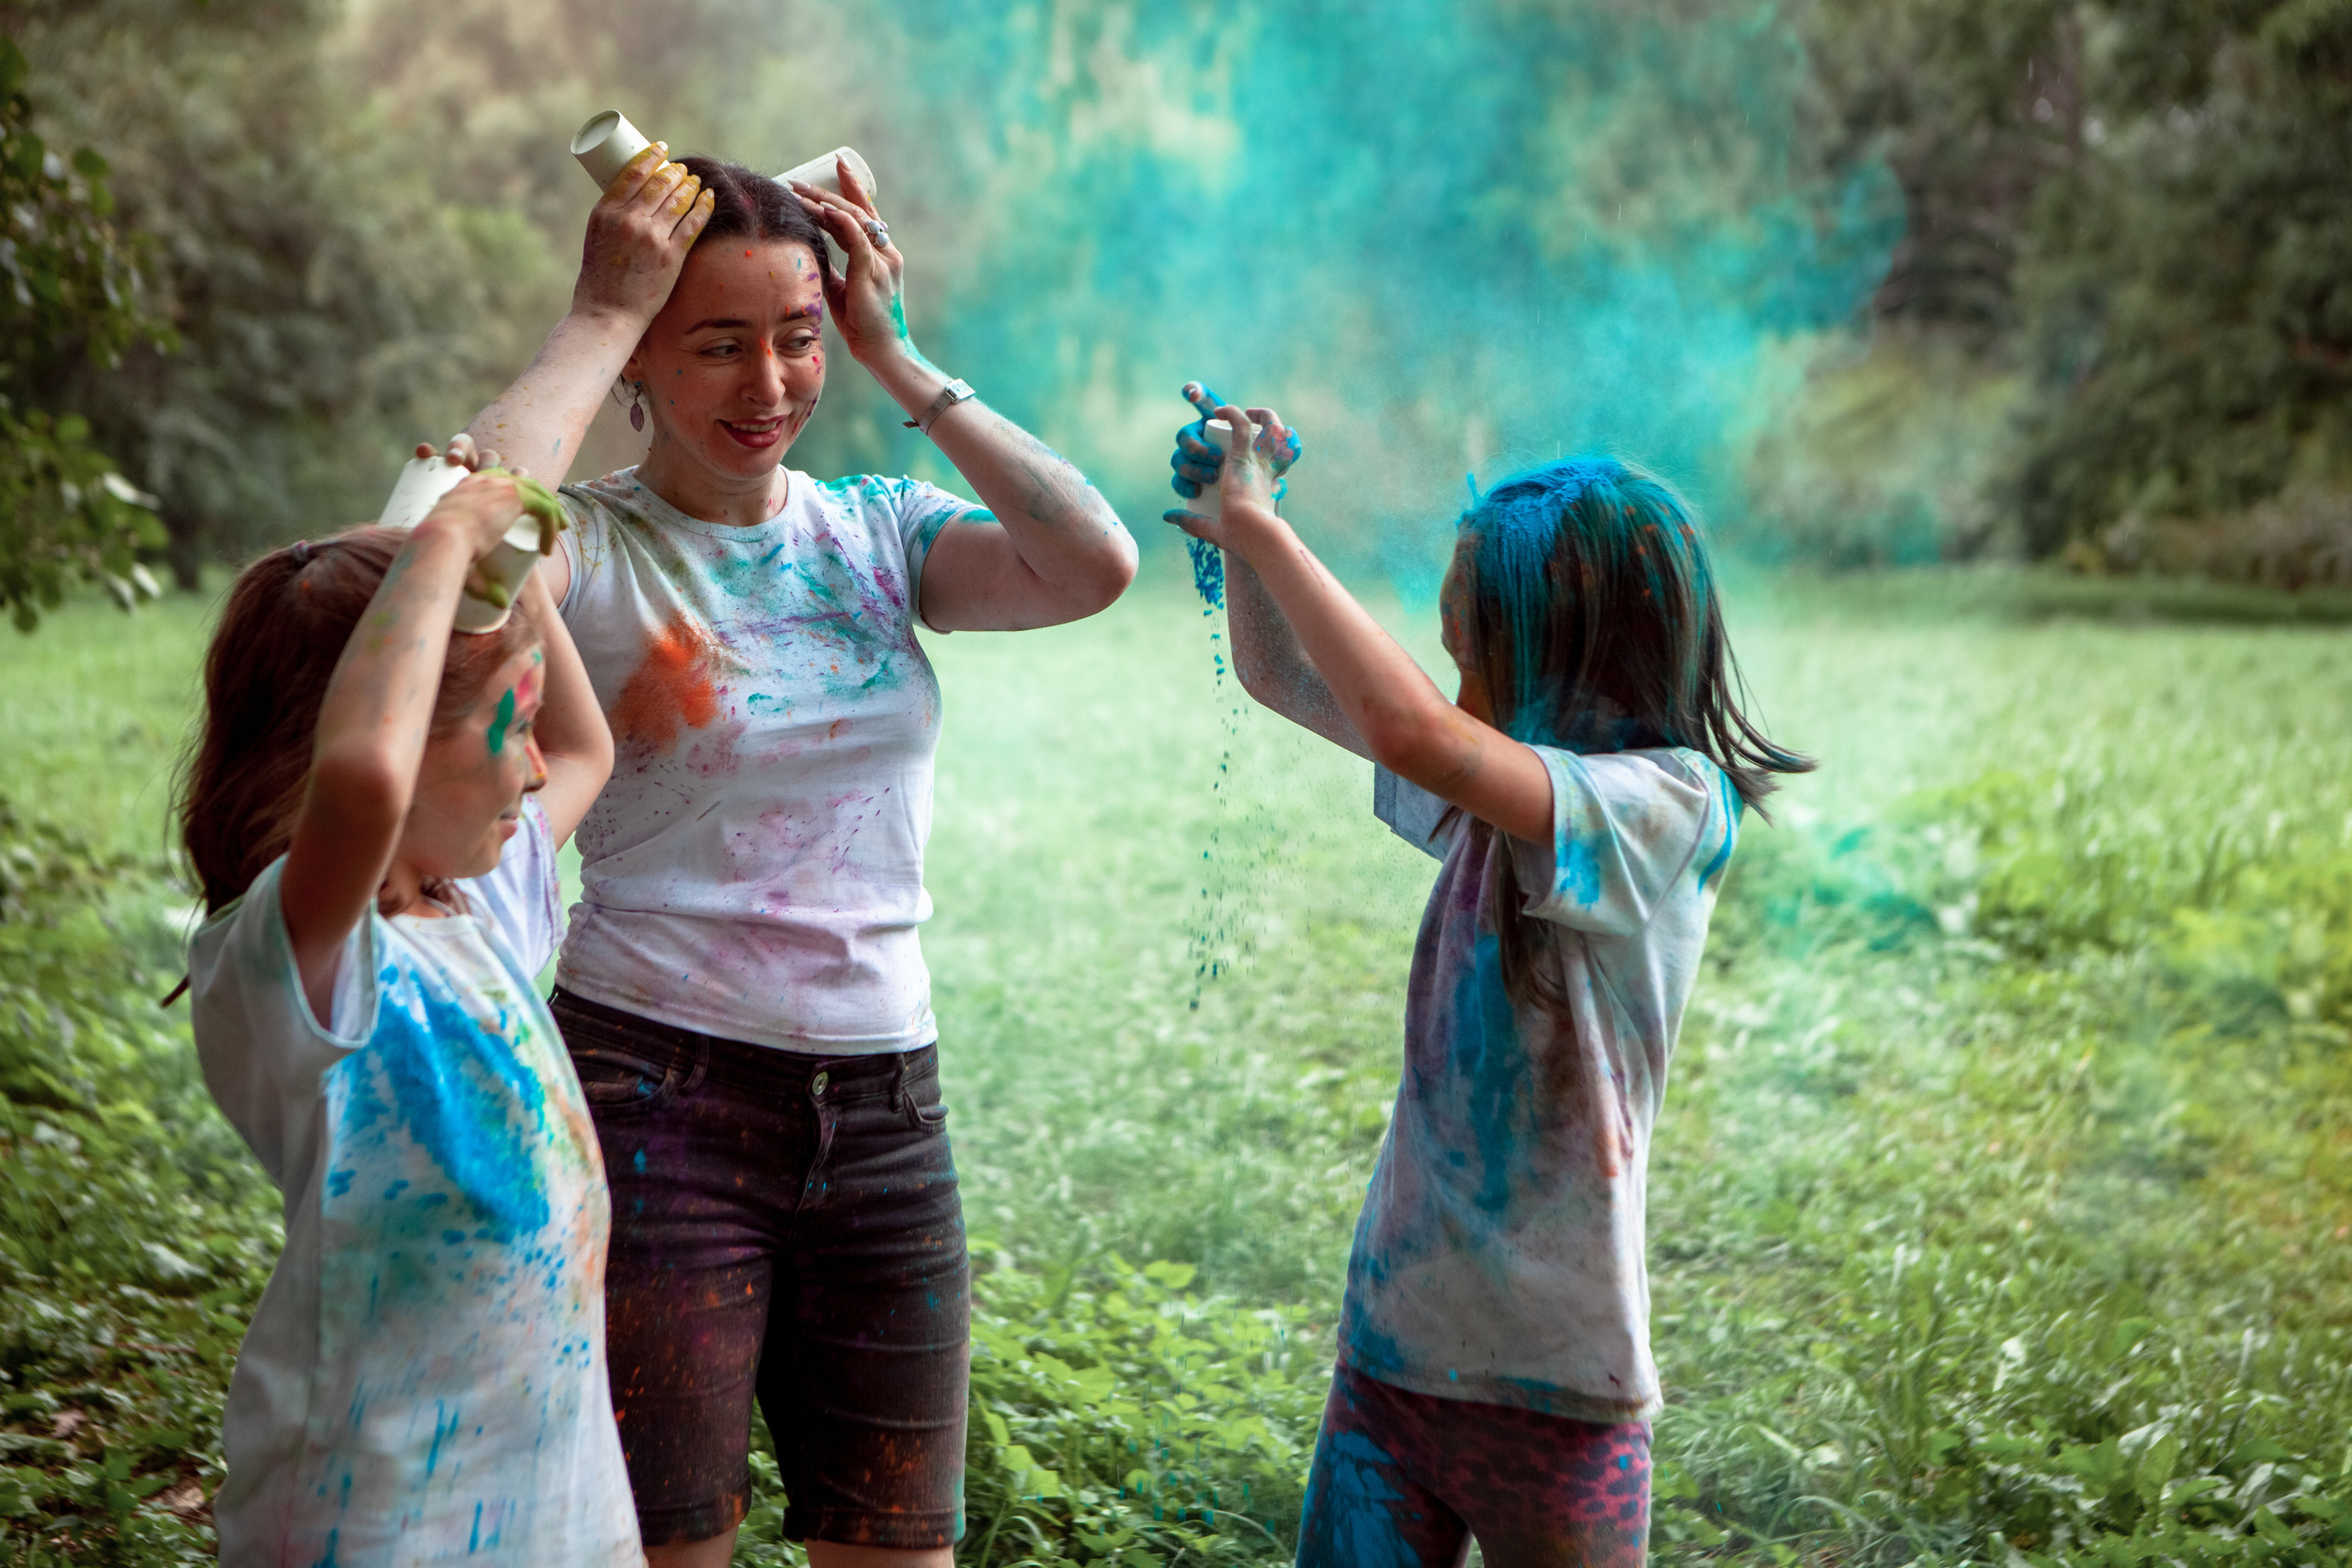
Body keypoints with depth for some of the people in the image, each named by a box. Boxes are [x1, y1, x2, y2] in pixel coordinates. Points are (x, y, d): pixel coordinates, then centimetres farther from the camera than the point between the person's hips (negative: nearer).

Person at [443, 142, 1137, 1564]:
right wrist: (599, 317, -16)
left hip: (882, 1110, 4)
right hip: (659, 1093, -4)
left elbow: (1094, 565, -9)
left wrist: (898, 358, -5)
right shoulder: (595, 551, -4)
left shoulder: (882, 535, 8)